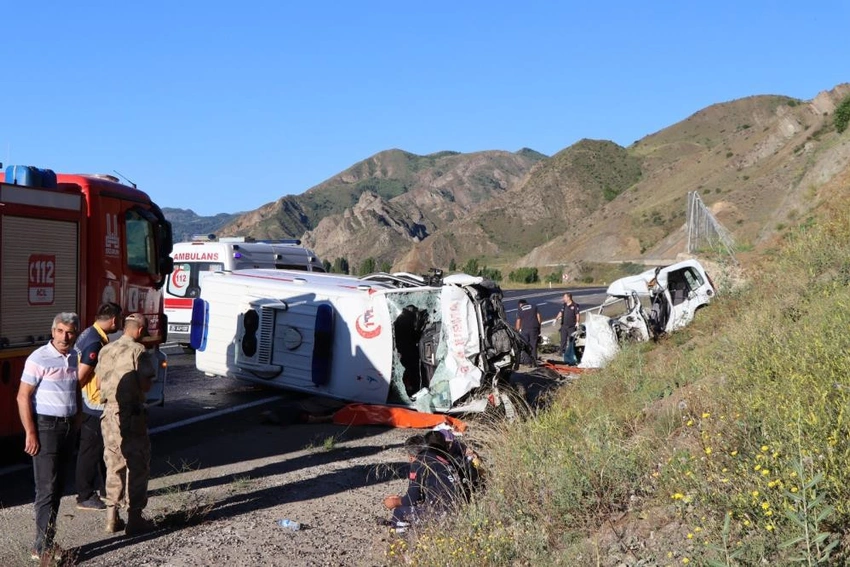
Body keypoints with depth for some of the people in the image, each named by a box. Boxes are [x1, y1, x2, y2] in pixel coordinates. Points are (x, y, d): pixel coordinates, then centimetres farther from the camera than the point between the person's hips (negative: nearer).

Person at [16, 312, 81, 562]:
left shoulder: (74, 358, 6)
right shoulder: (39, 358, -15)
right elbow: (23, 397, -14)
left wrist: (78, 419, 13)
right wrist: (30, 433, -17)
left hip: (68, 426, 7)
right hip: (46, 426, -7)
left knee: (58, 487, 11)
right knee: (47, 488, -5)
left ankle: (47, 541, 21)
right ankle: (43, 546, 2)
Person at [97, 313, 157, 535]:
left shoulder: (105, 350, 8)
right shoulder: (137, 351, -13)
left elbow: (99, 384, 14)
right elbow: (145, 385, -17)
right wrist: (148, 381, 4)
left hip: (109, 414, 7)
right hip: (131, 416, -6)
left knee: (114, 466, 16)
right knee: (137, 466, 4)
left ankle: (112, 517, 20)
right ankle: (134, 519, 7)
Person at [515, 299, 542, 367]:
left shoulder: (519, 309, 8)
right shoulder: (534, 307, 13)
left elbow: (518, 322, 3)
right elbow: (539, 318, 6)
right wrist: (539, 328, 12)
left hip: (525, 329, -1)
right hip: (534, 328, 1)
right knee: (533, 346, 4)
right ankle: (534, 362, 2)